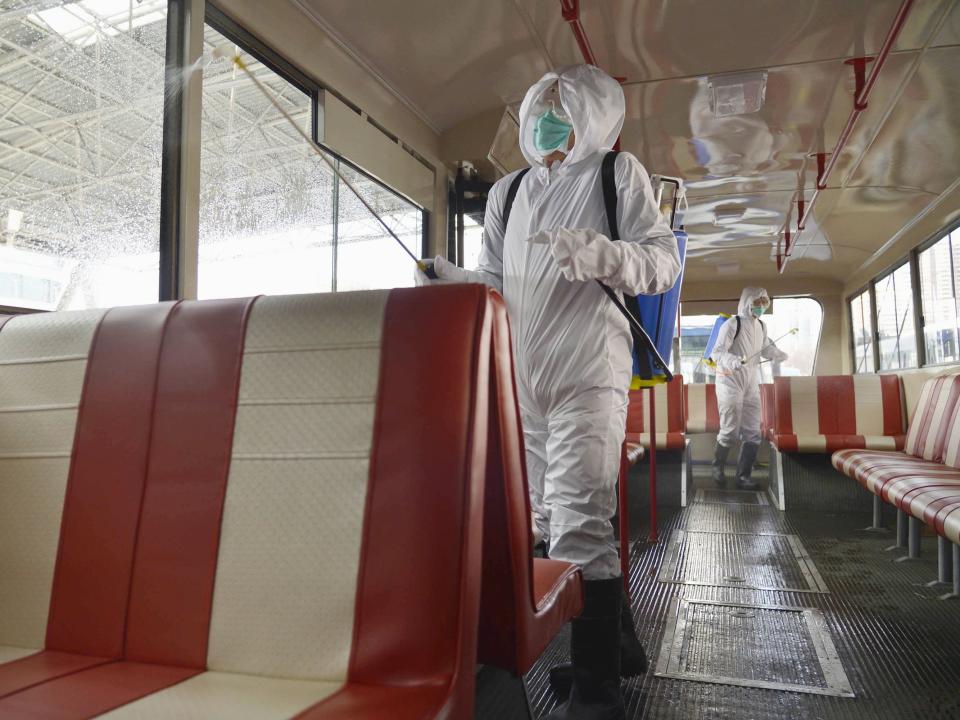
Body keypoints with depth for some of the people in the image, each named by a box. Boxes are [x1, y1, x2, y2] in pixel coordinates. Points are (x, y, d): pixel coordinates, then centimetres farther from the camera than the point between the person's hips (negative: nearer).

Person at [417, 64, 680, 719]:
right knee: (550, 521, 11)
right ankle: (621, 644, 31)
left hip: (587, 375, -6)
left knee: (578, 525, -13)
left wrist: (605, 255, -22)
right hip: (521, 379, 6)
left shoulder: (619, 173, 6)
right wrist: (452, 279, 2)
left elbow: (664, 261, -3)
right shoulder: (507, 192, 20)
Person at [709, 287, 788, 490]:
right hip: (730, 382, -6)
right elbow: (717, 352, -19)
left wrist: (778, 355, -3)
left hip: (751, 384, 7)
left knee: (752, 433, 3)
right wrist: (732, 361, -39)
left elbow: (766, 348, 19)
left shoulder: (761, 326, 8)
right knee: (731, 431, -4)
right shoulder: (732, 324, -13)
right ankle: (717, 467, 19)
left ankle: (744, 476, 11)